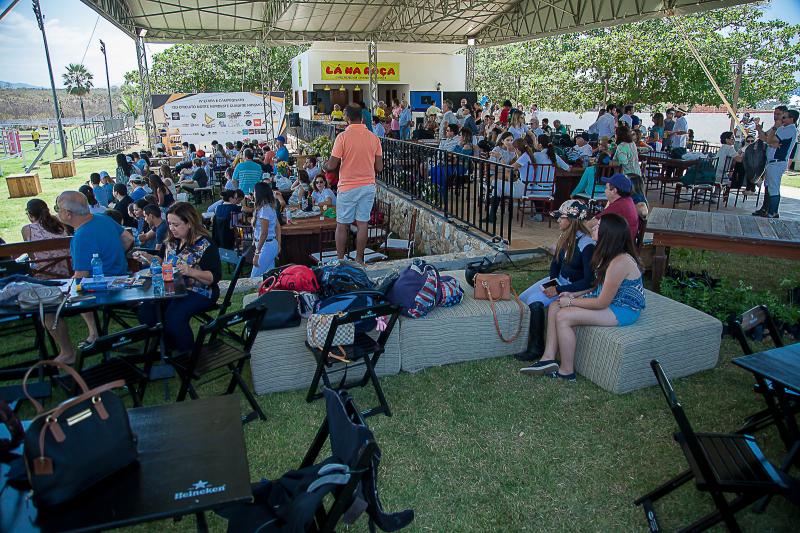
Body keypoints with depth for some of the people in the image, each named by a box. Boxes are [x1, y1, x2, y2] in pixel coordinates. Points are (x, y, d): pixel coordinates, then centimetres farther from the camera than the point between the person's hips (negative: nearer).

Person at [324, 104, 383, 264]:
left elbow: (332, 165, -12)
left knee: (342, 225, 8)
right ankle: (359, 260, 16)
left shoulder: (343, 137, -11)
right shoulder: (374, 138, 2)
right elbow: (379, 167, 3)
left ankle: (340, 260, 15)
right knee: (362, 224, 9)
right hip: (368, 186, 4)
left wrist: (325, 167, 11)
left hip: (348, 187, -4)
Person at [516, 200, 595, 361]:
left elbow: (589, 281, -23)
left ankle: (537, 348, -13)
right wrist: (552, 281, -6)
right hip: (558, 280, 8)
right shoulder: (565, 237, 2)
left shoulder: (587, 245, -22)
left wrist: (558, 290, -22)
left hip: (574, 287, -8)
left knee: (535, 302, -24)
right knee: (522, 298, -8)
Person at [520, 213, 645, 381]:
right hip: (608, 299, 10)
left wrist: (571, 302, -12)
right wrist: (573, 294, 2)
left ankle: (566, 371, -6)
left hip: (622, 310, -10)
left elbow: (602, 302, -23)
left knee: (563, 317, -20)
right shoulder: (609, 255, 4)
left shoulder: (620, 262, -27)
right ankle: (549, 359, -3)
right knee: (554, 307, -2)